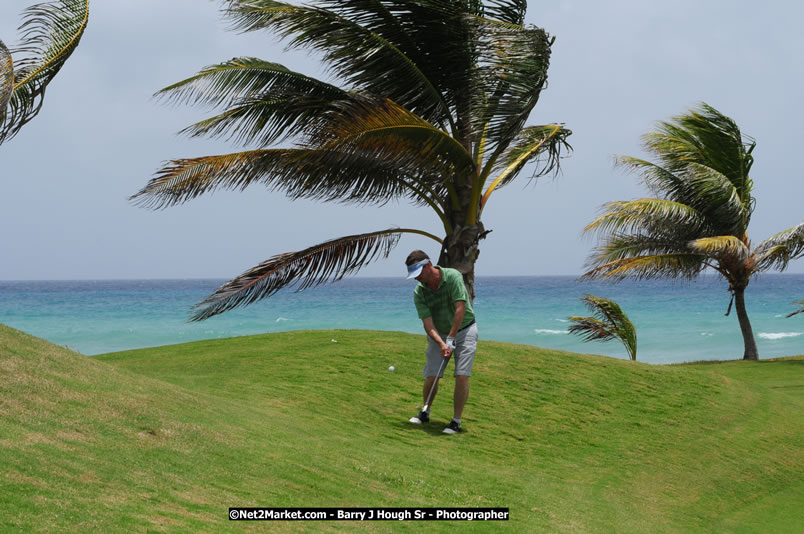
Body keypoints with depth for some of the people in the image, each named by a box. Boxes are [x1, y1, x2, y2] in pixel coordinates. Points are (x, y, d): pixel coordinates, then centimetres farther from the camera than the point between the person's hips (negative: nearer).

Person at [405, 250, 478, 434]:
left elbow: (460, 308, -25)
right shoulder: (419, 293, -13)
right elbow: (428, 323, -17)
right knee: (431, 376, -2)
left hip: (464, 329, -3)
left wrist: (451, 338, -24)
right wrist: (441, 344, -32)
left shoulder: (453, 276, -23)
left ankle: (456, 421, -7)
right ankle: (425, 412, 22)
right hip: (439, 334, 3)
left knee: (462, 375, -13)